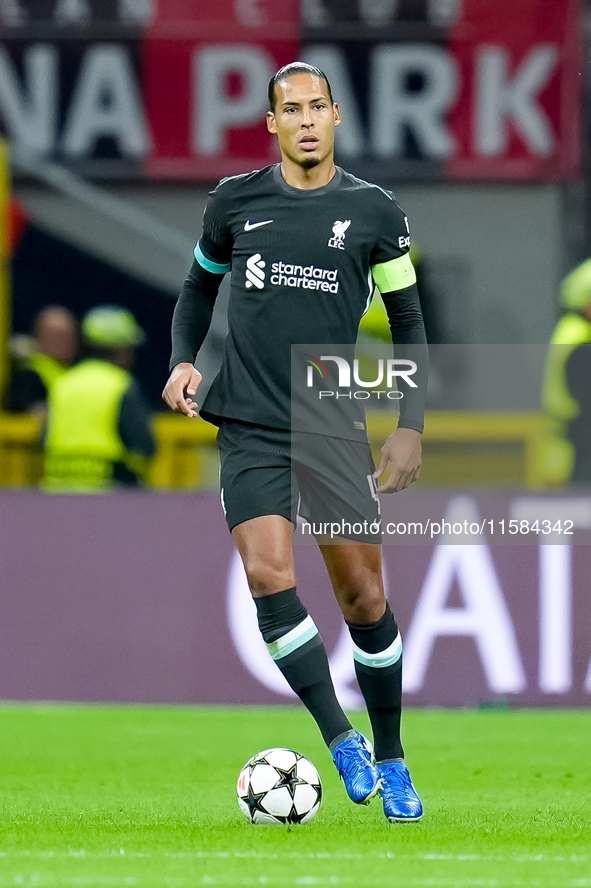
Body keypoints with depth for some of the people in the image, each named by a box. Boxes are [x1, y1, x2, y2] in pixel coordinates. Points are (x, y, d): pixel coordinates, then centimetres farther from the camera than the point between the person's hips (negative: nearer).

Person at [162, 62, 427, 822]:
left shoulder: (373, 212, 3)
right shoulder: (234, 202, 5)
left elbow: (408, 320, 10)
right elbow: (199, 286, 21)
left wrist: (412, 426, 3)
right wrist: (183, 360, 4)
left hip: (335, 430, 0)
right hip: (249, 430, 0)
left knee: (363, 595, -1)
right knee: (270, 578, -19)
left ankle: (390, 760, 16)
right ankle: (342, 742, -11)